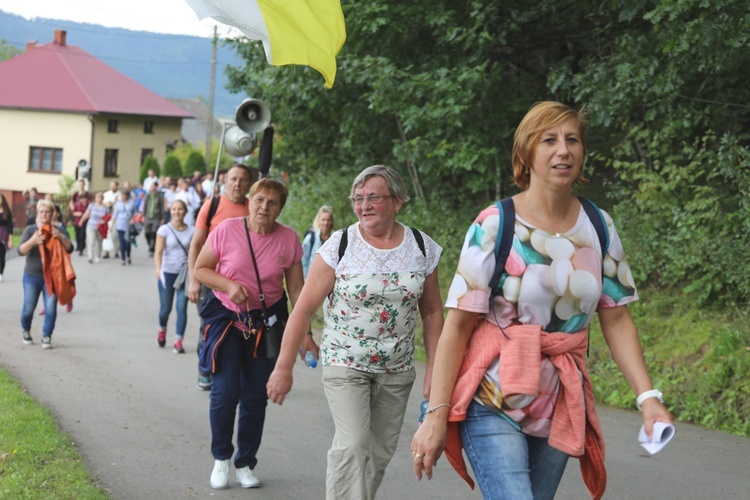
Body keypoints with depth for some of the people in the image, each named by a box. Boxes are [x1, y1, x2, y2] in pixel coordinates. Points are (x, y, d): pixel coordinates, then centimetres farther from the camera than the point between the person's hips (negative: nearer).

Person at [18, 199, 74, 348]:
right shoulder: (30, 230, -1)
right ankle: (26, 331, 32)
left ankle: (46, 337, 4)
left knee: (51, 308, -8)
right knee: (29, 308, 4)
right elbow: (21, 251, -11)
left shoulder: (58, 230, 2)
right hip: (32, 275, 0)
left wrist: (61, 237, -25)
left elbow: (70, 249, -6)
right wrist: (32, 241, -31)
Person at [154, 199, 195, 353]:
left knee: (182, 307, -7)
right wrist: (158, 269, -25)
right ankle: (162, 330, 37)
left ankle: (178, 341, 0)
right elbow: (158, 252, -9)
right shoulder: (164, 229, -3)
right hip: (167, 272, -1)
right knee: (165, 308, 6)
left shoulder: (191, 231, 2)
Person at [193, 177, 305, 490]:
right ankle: (221, 459, 17)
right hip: (226, 319, -2)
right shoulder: (227, 230, -11)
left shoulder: (288, 239, -6)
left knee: (256, 397, 7)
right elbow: (200, 269, -2)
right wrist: (229, 284, -20)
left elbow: (296, 289, 1)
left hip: (266, 323, 2)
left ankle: (245, 465, 25)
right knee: (225, 392, -8)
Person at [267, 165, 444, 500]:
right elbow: (304, 309, -8)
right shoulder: (340, 246, -9)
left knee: (380, 453, 7)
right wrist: (283, 369, -10)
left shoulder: (422, 248, -1)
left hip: (397, 370, 3)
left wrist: (433, 371, 1)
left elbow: (432, 313, 7)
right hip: (344, 363, -3)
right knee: (352, 447, -16)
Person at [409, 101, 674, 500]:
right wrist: (436, 415, -14)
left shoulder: (599, 227, 3)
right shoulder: (494, 225, -10)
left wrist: (648, 397, -5)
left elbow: (616, 319, 6)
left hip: (561, 408, 5)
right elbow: (457, 325, -11)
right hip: (493, 403, -5)